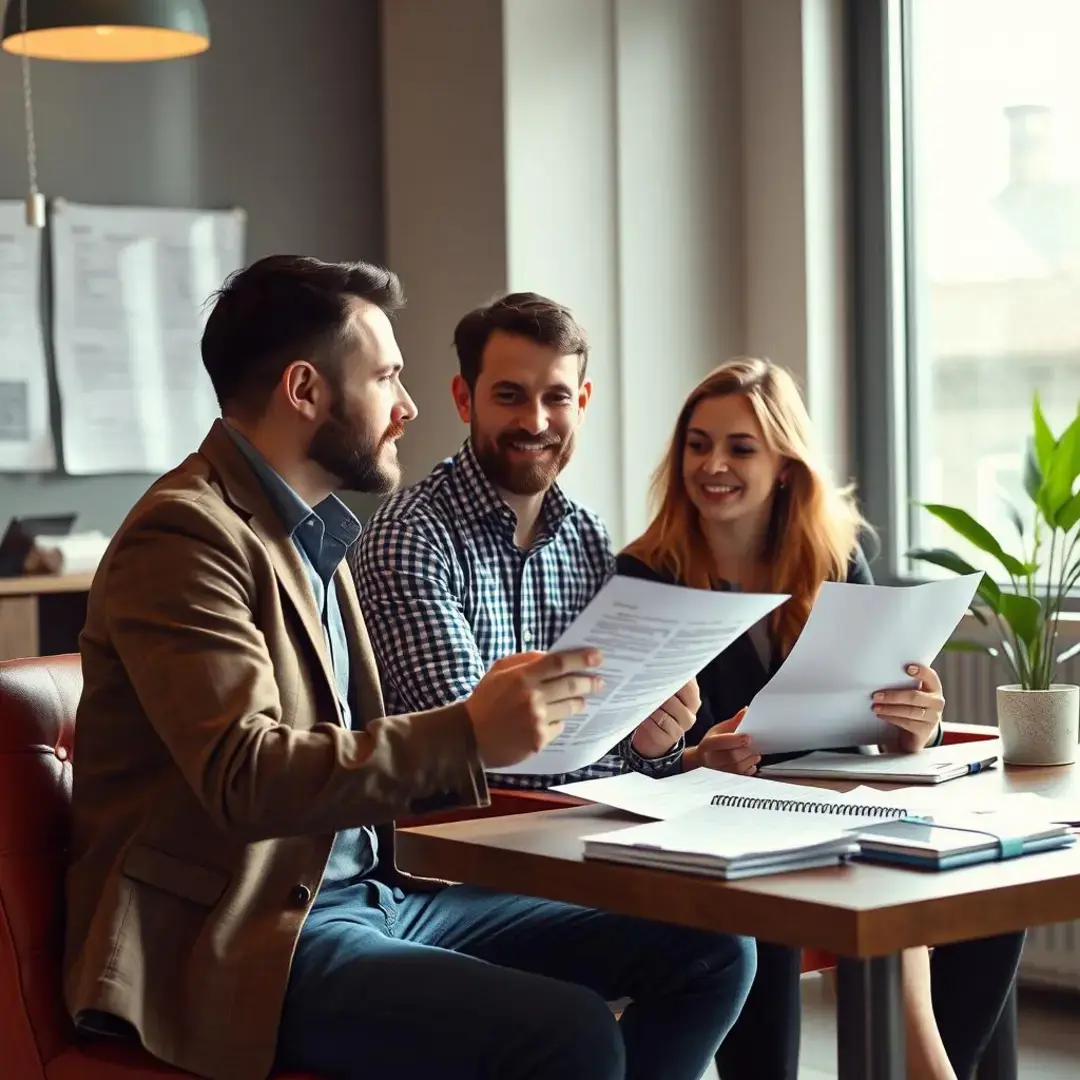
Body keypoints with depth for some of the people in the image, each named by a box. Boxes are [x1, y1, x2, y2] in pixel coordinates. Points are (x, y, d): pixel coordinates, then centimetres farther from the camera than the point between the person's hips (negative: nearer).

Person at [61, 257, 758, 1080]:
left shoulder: (312, 533, 17)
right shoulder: (184, 536, -13)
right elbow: (245, 779, -24)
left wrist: (514, 727, 4)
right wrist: (468, 736, -28)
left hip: (371, 894, 9)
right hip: (249, 939, -9)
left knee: (709, 953, 2)